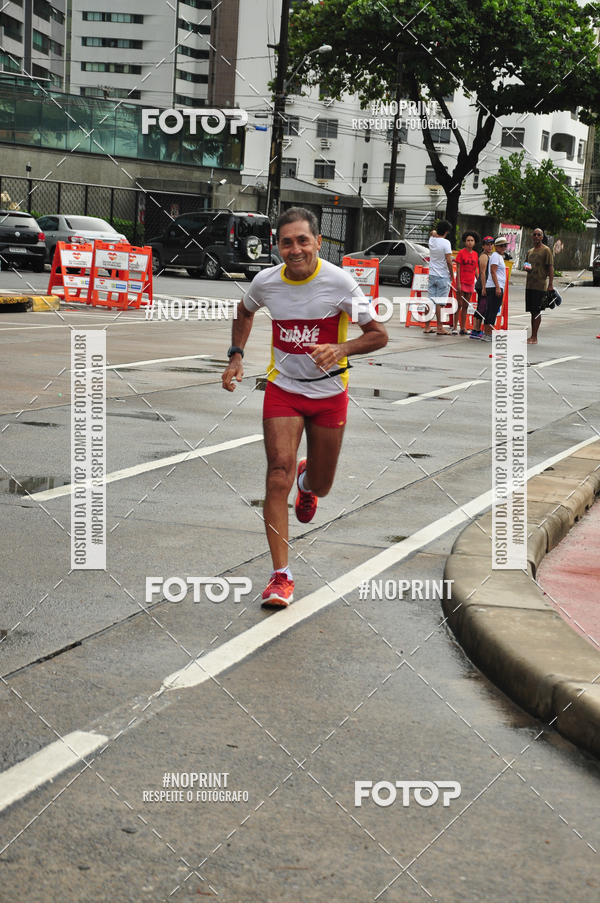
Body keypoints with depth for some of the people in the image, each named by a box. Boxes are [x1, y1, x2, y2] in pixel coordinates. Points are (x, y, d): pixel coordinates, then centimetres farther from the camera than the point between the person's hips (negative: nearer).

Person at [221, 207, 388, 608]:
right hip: (283, 390, 0)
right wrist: (236, 355, 3)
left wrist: (342, 349, -29)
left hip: (329, 394, 0)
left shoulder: (339, 281, -16)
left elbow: (379, 335, -11)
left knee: (320, 487, 12)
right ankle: (282, 576, -11)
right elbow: (245, 311, 17)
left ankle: (307, 481, 53)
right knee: (279, 475, -16)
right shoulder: (266, 281, -8)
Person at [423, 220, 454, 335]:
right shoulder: (445, 243, -14)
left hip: (432, 275, 6)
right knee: (438, 303, -5)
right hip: (443, 276, -6)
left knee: (430, 301, 7)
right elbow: (449, 261, -16)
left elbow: (433, 233, 32)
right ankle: (439, 328, -2)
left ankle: (427, 326, 9)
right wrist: (451, 275, -6)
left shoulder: (432, 240, 4)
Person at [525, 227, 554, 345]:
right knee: (532, 311, 9)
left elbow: (550, 268, -8)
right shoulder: (530, 251, 17)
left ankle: (534, 337, -8)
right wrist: (526, 268, 3)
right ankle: (532, 336, 14)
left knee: (537, 311, -8)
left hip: (540, 285, -7)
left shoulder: (546, 250, -4)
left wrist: (551, 284, -15)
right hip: (529, 285, 7)